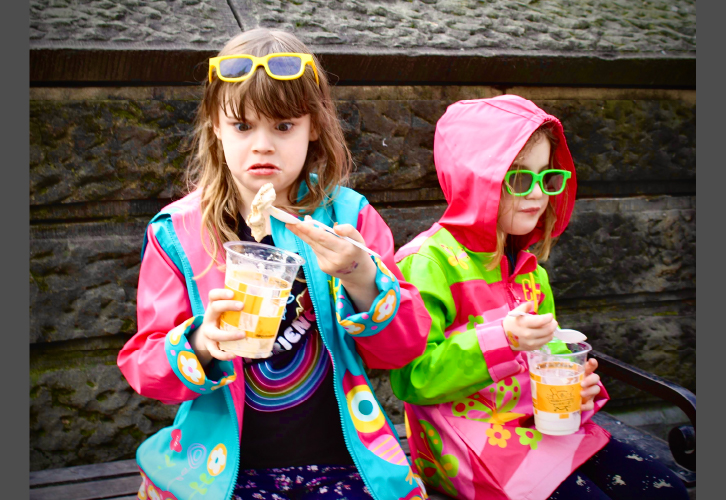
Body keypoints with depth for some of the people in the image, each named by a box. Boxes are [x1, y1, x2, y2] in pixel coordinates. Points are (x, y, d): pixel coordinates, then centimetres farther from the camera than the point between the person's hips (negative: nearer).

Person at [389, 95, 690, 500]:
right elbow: (411, 379, -21)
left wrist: (575, 384, 0)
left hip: (544, 427, 8)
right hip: (472, 439, -7)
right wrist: (503, 339, -30)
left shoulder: (528, 267, 12)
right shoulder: (428, 262, -15)